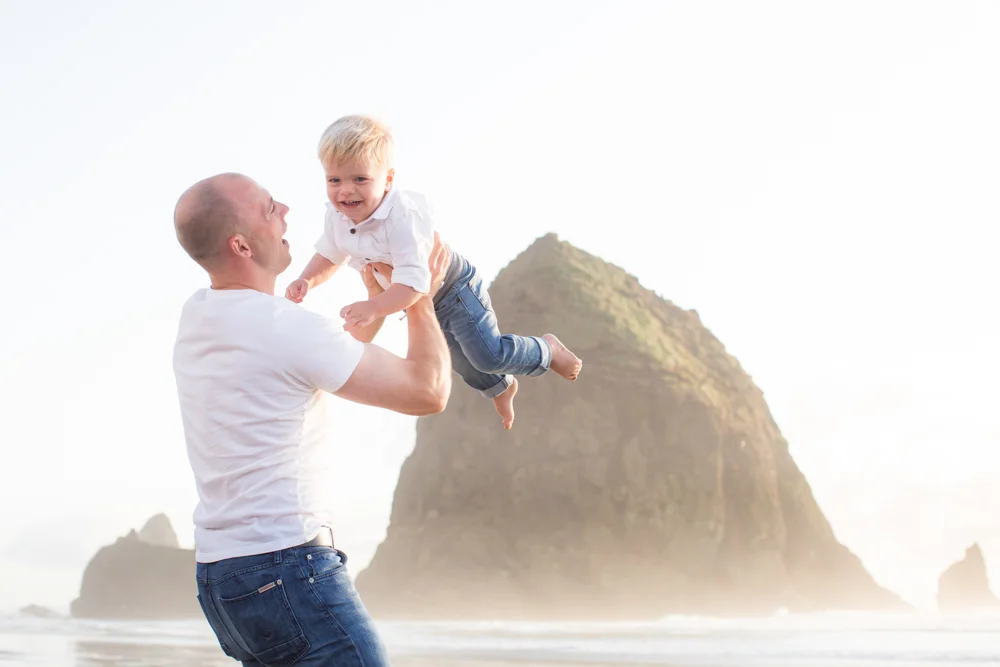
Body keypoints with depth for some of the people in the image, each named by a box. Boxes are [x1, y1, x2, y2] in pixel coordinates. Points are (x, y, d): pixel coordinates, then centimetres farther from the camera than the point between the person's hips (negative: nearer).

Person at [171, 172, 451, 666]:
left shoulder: (195, 315, 8)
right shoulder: (286, 328, -18)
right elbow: (428, 392, -9)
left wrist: (377, 302, 27)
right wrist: (420, 295, 5)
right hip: (286, 570, -9)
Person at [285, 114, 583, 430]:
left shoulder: (403, 217, -43)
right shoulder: (337, 217, -20)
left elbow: (414, 282, -47)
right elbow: (329, 256, -1)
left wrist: (373, 308, -62)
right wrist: (307, 280, -22)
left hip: (453, 289, -7)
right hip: (420, 303, 7)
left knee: (488, 355, -3)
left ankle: (547, 350, 27)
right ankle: (501, 388, 56)